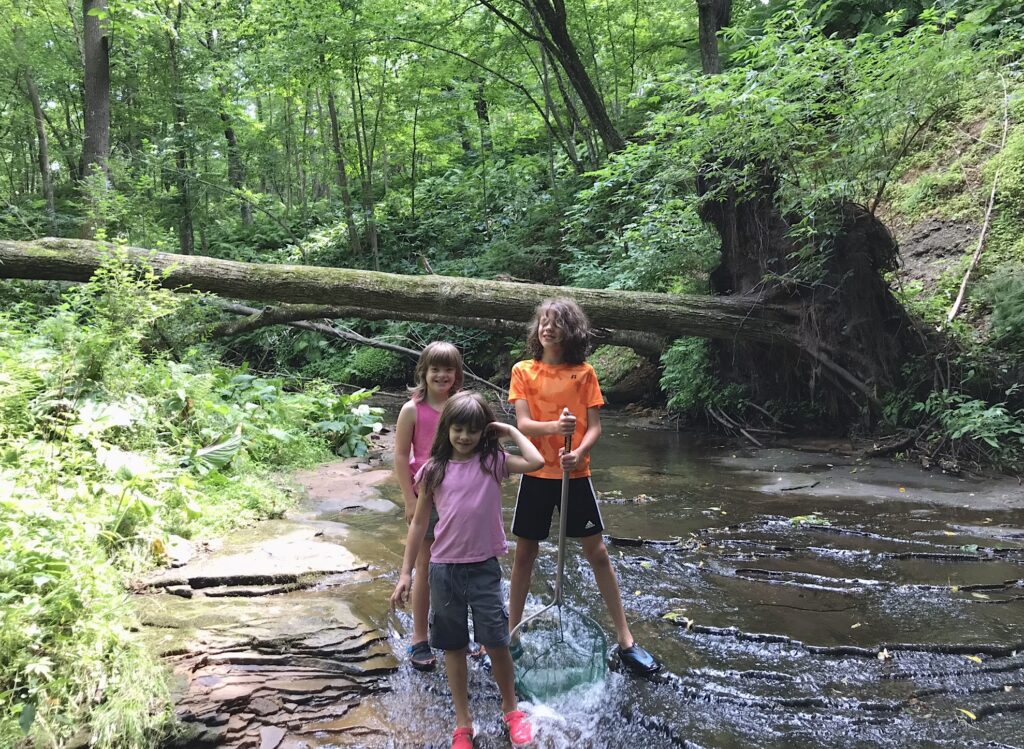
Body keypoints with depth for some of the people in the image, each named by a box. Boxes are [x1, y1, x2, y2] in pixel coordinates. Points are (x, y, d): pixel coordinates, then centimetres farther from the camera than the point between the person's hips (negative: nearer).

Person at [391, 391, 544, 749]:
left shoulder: (492, 462, -3)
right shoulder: (434, 470, 1)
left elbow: (536, 462, -20)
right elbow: (419, 523, 5)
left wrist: (511, 431, -7)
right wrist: (406, 573, 4)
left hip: (484, 568, -1)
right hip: (443, 570, 2)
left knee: (496, 643, 4)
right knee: (453, 647, 11)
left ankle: (511, 709, 29)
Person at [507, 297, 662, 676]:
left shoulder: (584, 372, 0)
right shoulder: (523, 371, 0)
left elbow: (594, 427, -3)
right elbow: (523, 423, -10)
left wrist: (578, 453, -23)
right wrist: (554, 426, -30)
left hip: (575, 474, 0)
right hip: (537, 474, 0)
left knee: (597, 552, 5)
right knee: (524, 553, 9)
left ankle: (625, 641, 15)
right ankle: (512, 634, 24)